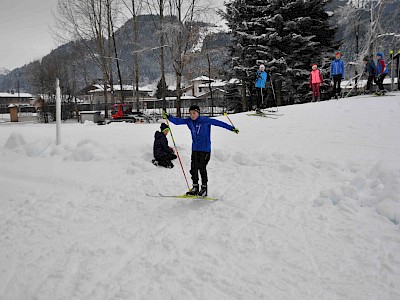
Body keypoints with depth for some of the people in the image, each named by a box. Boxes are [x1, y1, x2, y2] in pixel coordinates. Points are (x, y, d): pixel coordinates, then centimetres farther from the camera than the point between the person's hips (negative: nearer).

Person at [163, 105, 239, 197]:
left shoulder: (205, 120, -10)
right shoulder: (189, 121, 3)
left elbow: (219, 123, -6)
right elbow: (178, 121, 0)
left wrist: (232, 128, -5)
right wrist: (168, 117, -15)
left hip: (205, 149, -5)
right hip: (195, 148, 5)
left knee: (202, 168, -6)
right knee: (194, 167, 1)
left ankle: (204, 189, 7)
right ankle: (195, 187, 14)